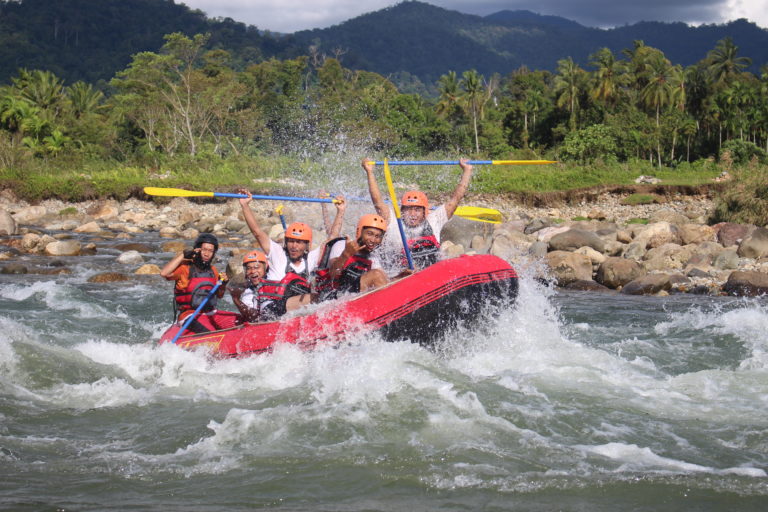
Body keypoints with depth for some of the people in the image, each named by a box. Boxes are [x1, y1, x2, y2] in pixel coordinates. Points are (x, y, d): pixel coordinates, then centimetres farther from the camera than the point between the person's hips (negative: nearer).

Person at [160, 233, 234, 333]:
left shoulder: (212, 270, 13)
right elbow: (164, 273, -26)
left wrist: (223, 284, 2)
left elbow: (219, 296, 24)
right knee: (209, 331, -33)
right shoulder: (186, 267, -7)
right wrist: (182, 255, -20)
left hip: (210, 313, 7)